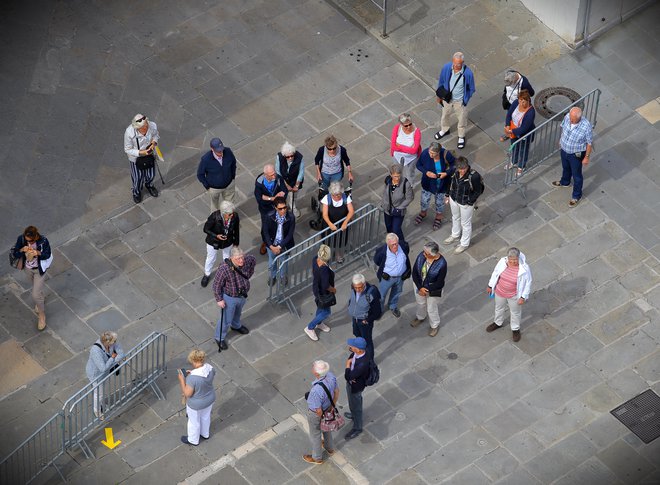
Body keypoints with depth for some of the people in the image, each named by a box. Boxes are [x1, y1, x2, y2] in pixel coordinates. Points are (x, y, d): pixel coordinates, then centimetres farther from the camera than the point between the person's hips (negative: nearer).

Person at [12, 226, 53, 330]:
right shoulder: (21, 239, -26)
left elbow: (47, 255, -17)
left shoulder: (43, 241, -33)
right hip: (28, 268, 4)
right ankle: (41, 299, 65)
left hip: (39, 270, -3)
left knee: (35, 295, 1)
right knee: (36, 285, 32)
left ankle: (42, 315, 28)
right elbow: (15, 255, -17)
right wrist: (22, 250, -39)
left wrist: (38, 253, -38)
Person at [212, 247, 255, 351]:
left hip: (243, 295, 6)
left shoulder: (247, 260, -23)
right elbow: (217, 285, -24)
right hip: (229, 298, -6)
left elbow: (254, 260, 4)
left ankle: (236, 326, 64)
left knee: (237, 312, 35)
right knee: (226, 320, 12)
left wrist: (249, 274, 7)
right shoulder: (224, 269, -38)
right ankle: (220, 338, 37)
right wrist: (219, 299, -20)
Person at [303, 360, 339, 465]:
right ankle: (330, 448, 62)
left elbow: (318, 410, -30)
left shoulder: (316, 390, -45)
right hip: (328, 407, 6)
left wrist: (322, 417, -6)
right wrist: (332, 406, 12)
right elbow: (336, 391, -5)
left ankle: (317, 458, 49)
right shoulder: (330, 376, -25)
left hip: (316, 413, -6)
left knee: (315, 435, 23)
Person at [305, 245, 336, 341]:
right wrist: (333, 290, -13)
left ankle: (318, 323, 56)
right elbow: (326, 286, -33)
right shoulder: (324, 269, -42)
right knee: (326, 312, 15)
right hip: (323, 293, -8)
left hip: (316, 287, 8)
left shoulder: (316, 259, -18)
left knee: (320, 307, 32)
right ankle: (310, 328, 28)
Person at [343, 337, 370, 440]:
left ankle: (357, 428, 41)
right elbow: (349, 360, -1)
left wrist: (348, 365, -27)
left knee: (355, 406, 17)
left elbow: (348, 377, -39)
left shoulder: (363, 363, -45)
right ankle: (354, 414, 63)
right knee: (352, 402, 34)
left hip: (356, 386, -8)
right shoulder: (355, 353, -21)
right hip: (351, 382, 8)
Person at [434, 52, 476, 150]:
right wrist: (439, 95, 7)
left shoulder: (468, 73, -32)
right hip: (447, 98, 3)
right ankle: (444, 130, 59)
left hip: (460, 101, -3)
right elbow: (441, 82, -4)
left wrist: (465, 99, -2)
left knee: (462, 119, 20)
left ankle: (461, 137, 47)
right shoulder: (446, 68, -25)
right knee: (445, 115, 28)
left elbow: (471, 89, -12)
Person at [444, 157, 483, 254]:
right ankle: (455, 235, 59)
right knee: (455, 217, 31)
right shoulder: (454, 172, -20)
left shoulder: (474, 176, -33)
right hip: (454, 199, 5)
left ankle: (464, 244, 40)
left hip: (466, 203, -5)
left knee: (465, 223, 16)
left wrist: (469, 201, -19)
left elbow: (478, 191, -18)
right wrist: (447, 194, 7)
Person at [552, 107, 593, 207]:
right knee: (565, 168, 34)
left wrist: (587, 157, -13)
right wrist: (561, 139, 17)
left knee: (576, 175, 17)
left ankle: (576, 196, 40)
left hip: (576, 155, -5)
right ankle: (565, 182, 64)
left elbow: (589, 143, -21)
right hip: (564, 150, 5)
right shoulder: (567, 117, -22)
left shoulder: (586, 126, -37)